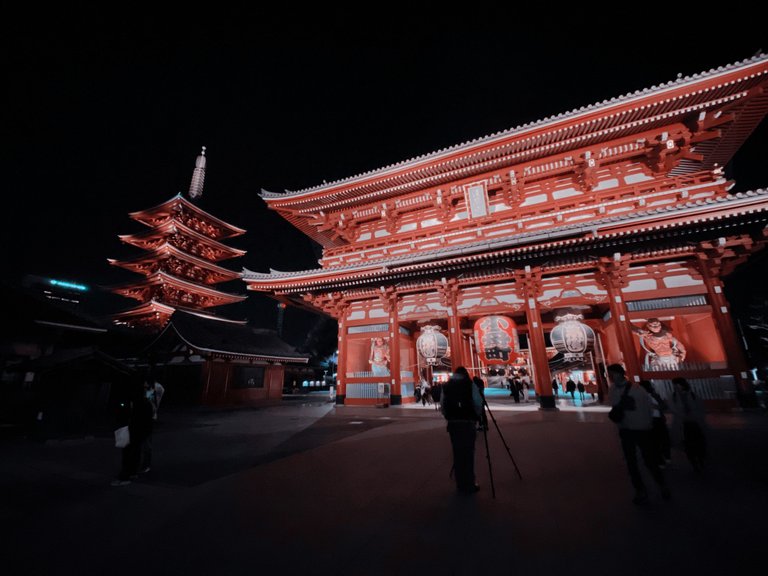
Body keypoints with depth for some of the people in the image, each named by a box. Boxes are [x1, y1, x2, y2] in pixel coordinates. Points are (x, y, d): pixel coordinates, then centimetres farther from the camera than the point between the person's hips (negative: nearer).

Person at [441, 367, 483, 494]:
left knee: (457, 453, 12)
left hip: (452, 423, 3)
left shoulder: (446, 386, 7)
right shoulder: (470, 385, -2)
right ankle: (469, 486, 13)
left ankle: (460, 485, 23)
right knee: (468, 453, 5)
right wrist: (477, 417, 11)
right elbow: (478, 404, -5)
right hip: (468, 422, -3)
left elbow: (442, 406, 3)